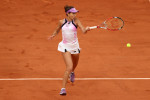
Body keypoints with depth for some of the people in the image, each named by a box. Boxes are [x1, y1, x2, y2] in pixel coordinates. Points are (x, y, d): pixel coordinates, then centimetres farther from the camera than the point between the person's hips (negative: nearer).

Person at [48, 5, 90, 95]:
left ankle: (72, 73, 66)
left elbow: (83, 30, -20)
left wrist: (86, 29, -43)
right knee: (69, 67, -19)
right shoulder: (61, 22, -3)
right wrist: (53, 35, -2)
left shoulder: (76, 21, -7)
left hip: (75, 46, 2)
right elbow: (57, 30, 17)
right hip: (65, 47, -2)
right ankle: (63, 89, -13)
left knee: (74, 64, 27)